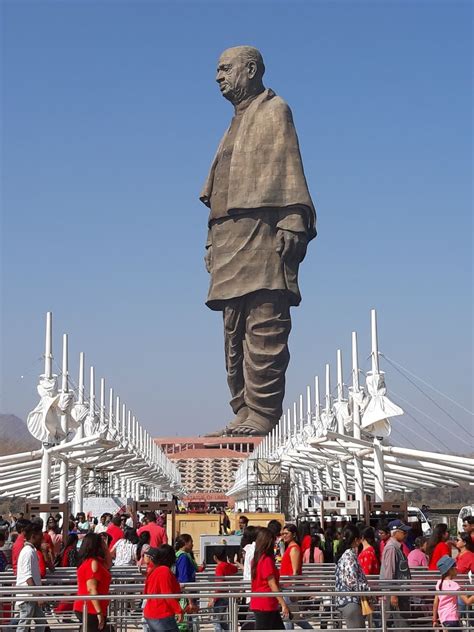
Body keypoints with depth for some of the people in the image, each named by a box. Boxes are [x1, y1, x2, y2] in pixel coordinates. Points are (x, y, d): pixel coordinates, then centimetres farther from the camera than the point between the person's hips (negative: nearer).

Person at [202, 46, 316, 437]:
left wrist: (292, 222, -20)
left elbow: (288, 168, -9)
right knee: (235, 333, 7)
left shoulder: (274, 111, 3)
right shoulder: (238, 122, 27)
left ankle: (263, 414, -15)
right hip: (231, 240, 10)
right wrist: (213, 242, 18)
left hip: (262, 235, -9)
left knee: (264, 329, -13)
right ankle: (244, 412, 9)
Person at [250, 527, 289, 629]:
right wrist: (283, 604, -16)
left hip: (258, 604, 9)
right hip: (266, 605, -9)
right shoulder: (267, 560, -17)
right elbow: (272, 585, -18)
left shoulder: (257, 559, 9)